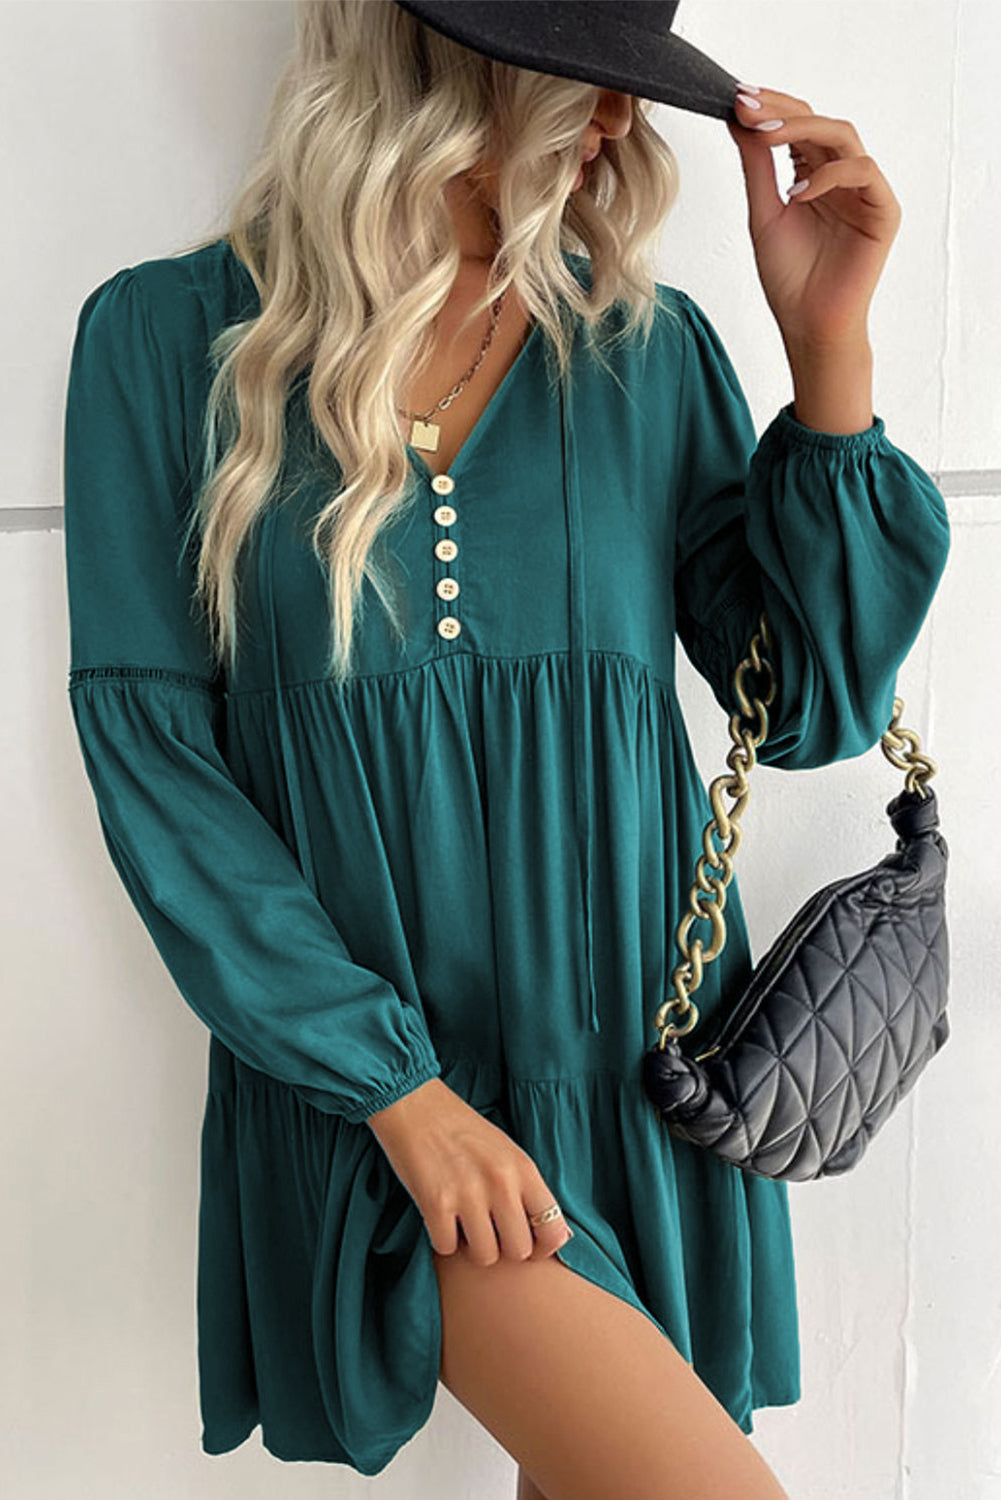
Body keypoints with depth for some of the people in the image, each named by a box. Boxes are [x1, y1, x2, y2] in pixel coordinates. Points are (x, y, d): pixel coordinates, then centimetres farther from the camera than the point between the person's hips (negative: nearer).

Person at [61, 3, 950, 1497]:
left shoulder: (650, 345, 2)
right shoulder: (168, 336, -5)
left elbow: (815, 709, 0)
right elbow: (147, 745, -7)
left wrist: (829, 351, -9)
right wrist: (395, 1083, -13)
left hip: (644, 1047, 4)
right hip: (373, 1070, -3)